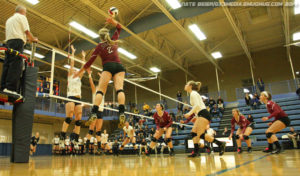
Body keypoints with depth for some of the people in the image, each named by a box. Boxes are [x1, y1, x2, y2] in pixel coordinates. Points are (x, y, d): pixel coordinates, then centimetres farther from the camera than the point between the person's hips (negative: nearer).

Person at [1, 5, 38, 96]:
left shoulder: (9, 19, 31)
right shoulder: (22, 17, 8)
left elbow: (6, 34, 28)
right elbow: (27, 31, -2)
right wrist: (33, 39, 13)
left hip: (8, 42, 8)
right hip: (17, 41, -8)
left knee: (7, 65, 1)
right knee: (16, 65, -18)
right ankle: (10, 88, -30)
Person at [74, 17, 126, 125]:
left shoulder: (100, 46, 13)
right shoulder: (114, 41, 21)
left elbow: (91, 60, 9)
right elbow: (119, 28, 39)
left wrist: (80, 71, 16)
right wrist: (112, 21, 26)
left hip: (108, 66, -3)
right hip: (119, 66, 3)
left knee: (100, 90, -9)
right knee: (119, 88, -14)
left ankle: (94, 113, -27)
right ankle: (121, 113, -34)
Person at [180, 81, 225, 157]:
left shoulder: (193, 93, -6)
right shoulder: (194, 94, 22)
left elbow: (197, 105, -20)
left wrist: (190, 113, -21)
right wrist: (195, 116, 25)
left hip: (203, 115, -10)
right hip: (201, 115, 10)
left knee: (201, 134, -12)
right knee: (193, 133, 5)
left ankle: (220, 144, -7)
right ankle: (196, 151, 3)